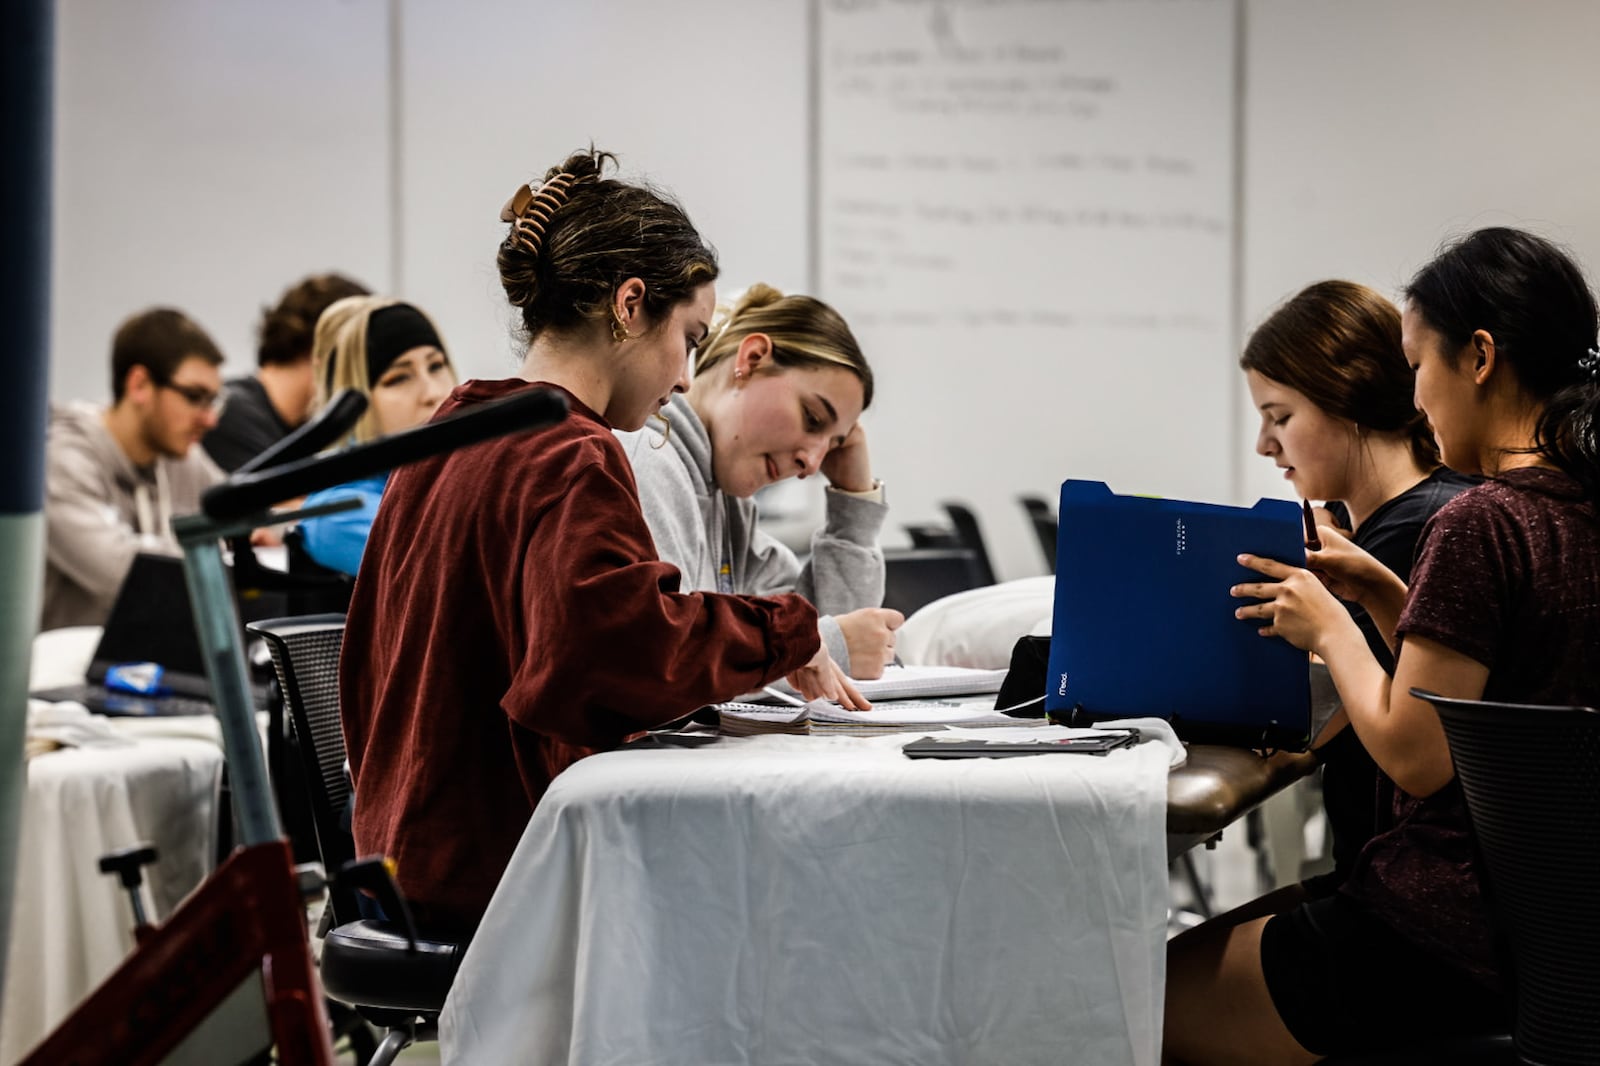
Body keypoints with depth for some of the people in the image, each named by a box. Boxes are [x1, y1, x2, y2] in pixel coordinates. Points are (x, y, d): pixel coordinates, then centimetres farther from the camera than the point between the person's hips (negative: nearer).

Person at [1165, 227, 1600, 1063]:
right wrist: (1381, 592, 11)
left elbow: (1415, 757, -19)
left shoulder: (1479, 525, -20)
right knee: (1203, 950, 24)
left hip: (1451, 943, -9)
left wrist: (1330, 629, -6)